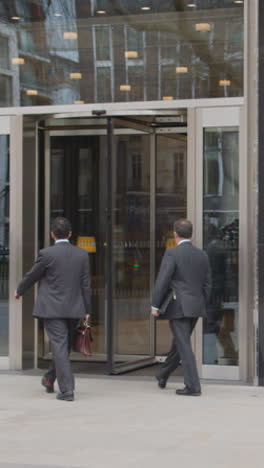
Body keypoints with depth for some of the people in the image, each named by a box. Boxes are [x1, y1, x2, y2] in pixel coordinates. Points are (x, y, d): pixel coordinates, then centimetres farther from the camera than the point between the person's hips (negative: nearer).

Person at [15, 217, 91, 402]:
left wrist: (19, 291, 22)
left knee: (60, 347, -4)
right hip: (74, 309, 4)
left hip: (53, 310, -4)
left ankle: (67, 390, -9)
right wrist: (87, 310, 10)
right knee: (65, 346, 18)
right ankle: (50, 379, 36)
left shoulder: (47, 254, -9)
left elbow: (32, 276, 3)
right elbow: (85, 284, 4)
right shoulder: (82, 254, 1)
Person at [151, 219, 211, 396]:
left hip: (178, 307, -7)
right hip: (196, 308, 7)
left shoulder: (172, 254, -10)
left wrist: (155, 305, -6)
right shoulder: (202, 255, 8)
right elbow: (207, 284, 12)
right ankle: (163, 375, 37)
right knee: (179, 342, 19)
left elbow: (162, 281, -14)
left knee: (184, 346, -5)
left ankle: (193, 386, -8)